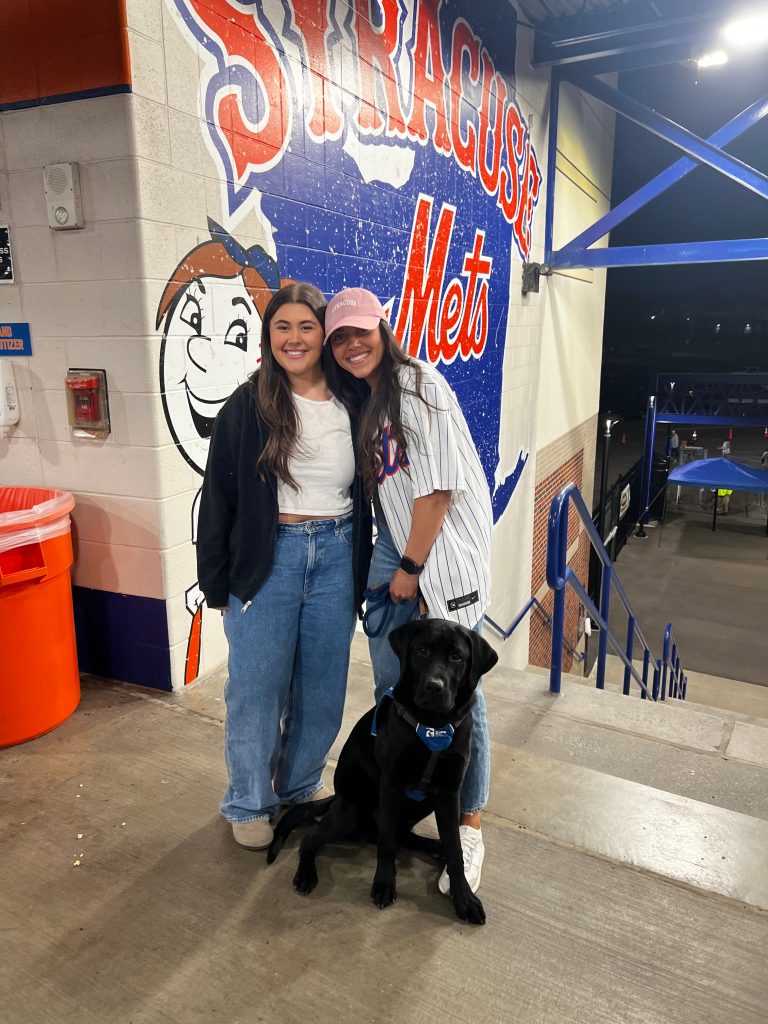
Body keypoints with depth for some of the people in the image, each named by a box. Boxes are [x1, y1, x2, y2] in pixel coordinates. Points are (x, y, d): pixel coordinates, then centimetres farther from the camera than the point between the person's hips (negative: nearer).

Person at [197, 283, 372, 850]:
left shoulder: (352, 405, 3)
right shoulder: (247, 407, -4)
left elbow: (366, 494, 9)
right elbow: (219, 498, -2)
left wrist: (365, 570, 7)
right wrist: (216, 582, -3)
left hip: (337, 555, 3)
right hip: (268, 559, -2)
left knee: (322, 686, 14)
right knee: (257, 688, 7)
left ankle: (301, 788, 37)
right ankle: (249, 803, 29)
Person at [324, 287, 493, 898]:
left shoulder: (418, 383, -10)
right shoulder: (362, 402, 15)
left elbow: (438, 483, -16)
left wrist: (412, 566, -13)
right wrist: (395, 563, 7)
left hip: (444, 555, -7)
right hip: (393, 551, 8)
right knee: (390, 687, 14)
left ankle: (469, 830, 15)